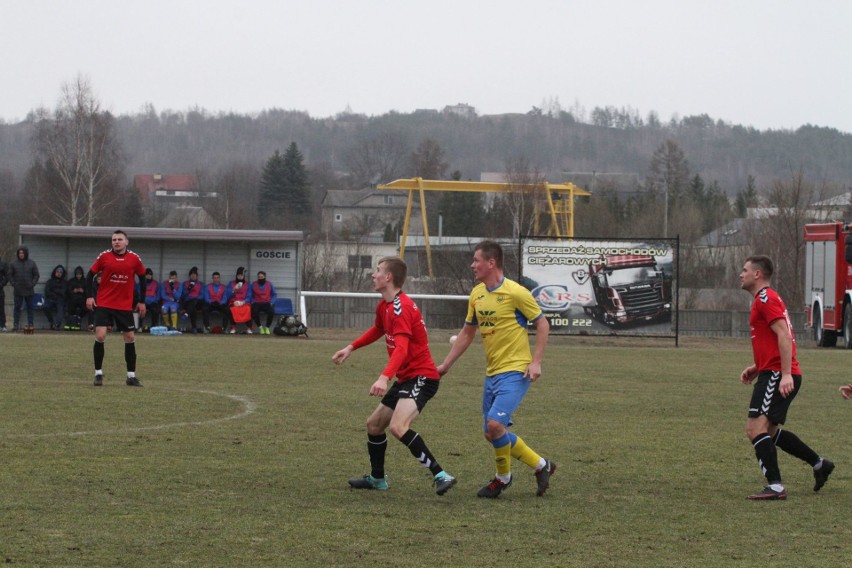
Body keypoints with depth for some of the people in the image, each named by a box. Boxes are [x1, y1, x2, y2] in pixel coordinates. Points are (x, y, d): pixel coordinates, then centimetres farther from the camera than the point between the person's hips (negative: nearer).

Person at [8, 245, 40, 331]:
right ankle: (16, 325, 0)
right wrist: (14, 284, -6)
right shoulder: (13, 263, 3)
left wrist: (32, 284, -6)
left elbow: (36, 275, 7)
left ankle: (30, 324, 10)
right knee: (17, 308, -1)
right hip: (18, 291, -1)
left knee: (30, 307, 4)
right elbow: (10, 275, 5)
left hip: (29, 290, 1)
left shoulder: (32, 263, 5)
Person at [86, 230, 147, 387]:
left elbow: (142, 278, 11)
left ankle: (131, 376, 16)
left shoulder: (134, 259, -1)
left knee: (130, 338, 4)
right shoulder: (104, 256, -5)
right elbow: (90, 275, 3)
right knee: (100, 336, -12)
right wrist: (89, 296, -7)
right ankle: (98, 373, 1)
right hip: (103, 304, -2)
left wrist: (141, 301, 9)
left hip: (125, 306, 2)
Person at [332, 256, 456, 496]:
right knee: (374, 424, 19)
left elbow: (401, 348, -32)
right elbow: (378, 330, 35)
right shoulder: (384, 306, 11)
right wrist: (351, 348, 30)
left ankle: (441, 476, -29)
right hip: (406, 378, 11)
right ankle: (377, 478, 38)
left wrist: (384, 378, -44)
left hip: (421, 377, -11)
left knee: (398, 427, -30)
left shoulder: (401, 307, -20)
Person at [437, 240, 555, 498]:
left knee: (495, 424, -20)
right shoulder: (477, 294, 8)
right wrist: (445, 365, 17)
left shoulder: (515, 292, -13)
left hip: (515, 371, -8)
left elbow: (542, 324, -7)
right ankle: (541, 465, 23)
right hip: (492, 372, 8)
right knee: (493, 434, 8)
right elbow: (467, 333, 19)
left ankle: (503, 477, 3)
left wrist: (536, 361, -15)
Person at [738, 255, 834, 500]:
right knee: (769, 431, 19)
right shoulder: (764, 299, 22)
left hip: (776, 376, -11)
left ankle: (775, 487, -21)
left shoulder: (766, 299, -10)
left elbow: (784, 336, -21)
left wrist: (785, 374, -27)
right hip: (777, 375, 11)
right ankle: (819, 464, 27)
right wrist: (757, 367, 18)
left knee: (755, 428, -16)